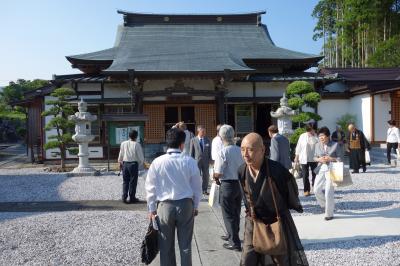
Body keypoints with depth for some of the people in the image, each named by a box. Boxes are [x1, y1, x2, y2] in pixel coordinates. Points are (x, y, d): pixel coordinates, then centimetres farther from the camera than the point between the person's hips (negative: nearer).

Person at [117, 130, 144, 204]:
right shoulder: (136, 145, -11)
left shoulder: (123, 143, 1)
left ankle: (124, 197, 14)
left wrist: (120, 162, 27)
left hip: (125, 164, 4)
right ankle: (132, 198, 13)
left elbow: (121, 154, 11)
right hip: (133, 164, -4)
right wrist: (141, 163, 11)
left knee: (125, 181, 14)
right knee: (133, 181, 6)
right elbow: (141, 156, -8)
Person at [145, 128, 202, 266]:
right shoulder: (190, 161, -7)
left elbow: (151, 187, -2)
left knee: (166, 246, 13)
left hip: (164, 206, 0)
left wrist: (152, 208, 9)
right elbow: (197, 187, 0)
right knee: (185, 245, 12)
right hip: (186, 204, 0)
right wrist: (195, 206, 13)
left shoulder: (157, 162, -8)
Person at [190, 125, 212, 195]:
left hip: (205, 161, 3)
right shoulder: (193, 140, -3)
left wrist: (210, 160, 5)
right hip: (197, 160, -3)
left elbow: (209, 151, 9)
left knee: (206, 176, 8)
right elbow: (191, 152, 0)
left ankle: (204, 190, 20)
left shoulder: (207, 140, 5)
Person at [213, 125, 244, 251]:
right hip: (240, 183, 7)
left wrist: (216, 179, 0)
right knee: (236, 212, 21)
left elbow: (217, 174, -20)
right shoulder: (240, 150, -1)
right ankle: (231, 235, 40)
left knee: (228, 214, 6)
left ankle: (235, 243, 11)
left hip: (227, 185, -7)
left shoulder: (223, 152, -19)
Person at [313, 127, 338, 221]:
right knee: (316, 190, 4)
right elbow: (315, 157, 13)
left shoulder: (335, 145, -5)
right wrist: (319, 159, -9)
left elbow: (340, 158, -3)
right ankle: (327, 204, 33)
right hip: (321, 170, 5)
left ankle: (329, 214, 11)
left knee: (328, 193, -5)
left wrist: (331, 159, -18)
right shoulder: (317, 145, 5)